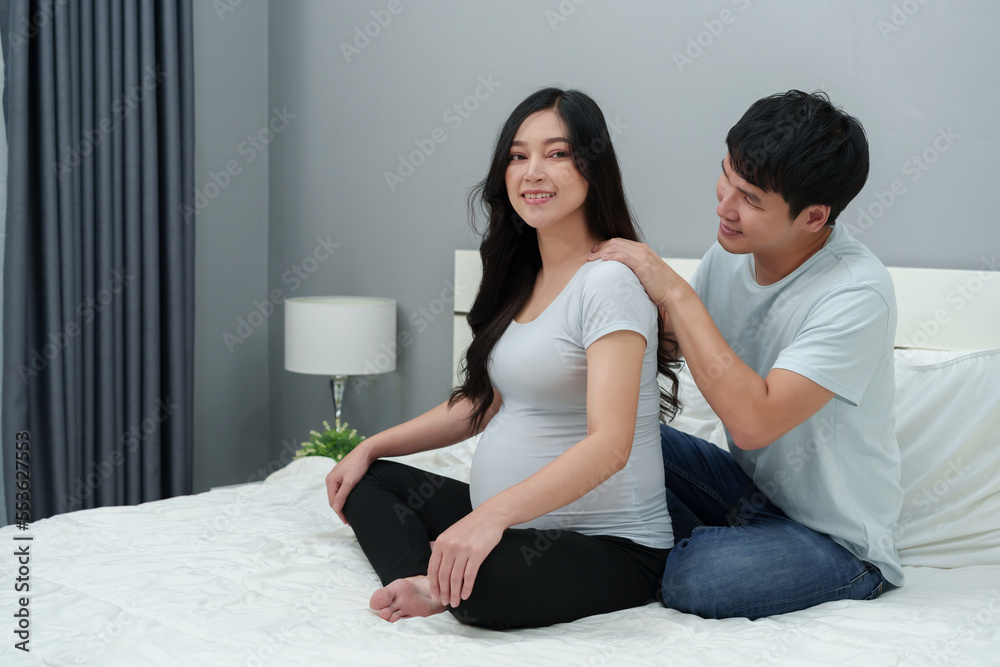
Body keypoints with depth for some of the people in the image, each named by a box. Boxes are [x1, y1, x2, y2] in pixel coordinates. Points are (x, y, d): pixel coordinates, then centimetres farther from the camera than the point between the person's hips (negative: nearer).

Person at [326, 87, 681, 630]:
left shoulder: (609, 282, -17)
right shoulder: (521, 278, 12)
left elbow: (609, 444, -27)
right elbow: (483, 404, 22)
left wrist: (493, 514, -38)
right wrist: (371, 447, 17)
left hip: (609, 544, -9)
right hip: (506, 520, 10)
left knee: (485, 582, -38)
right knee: (368, 481, 10)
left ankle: (445, 590, -5)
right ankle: (432, 585, -15)